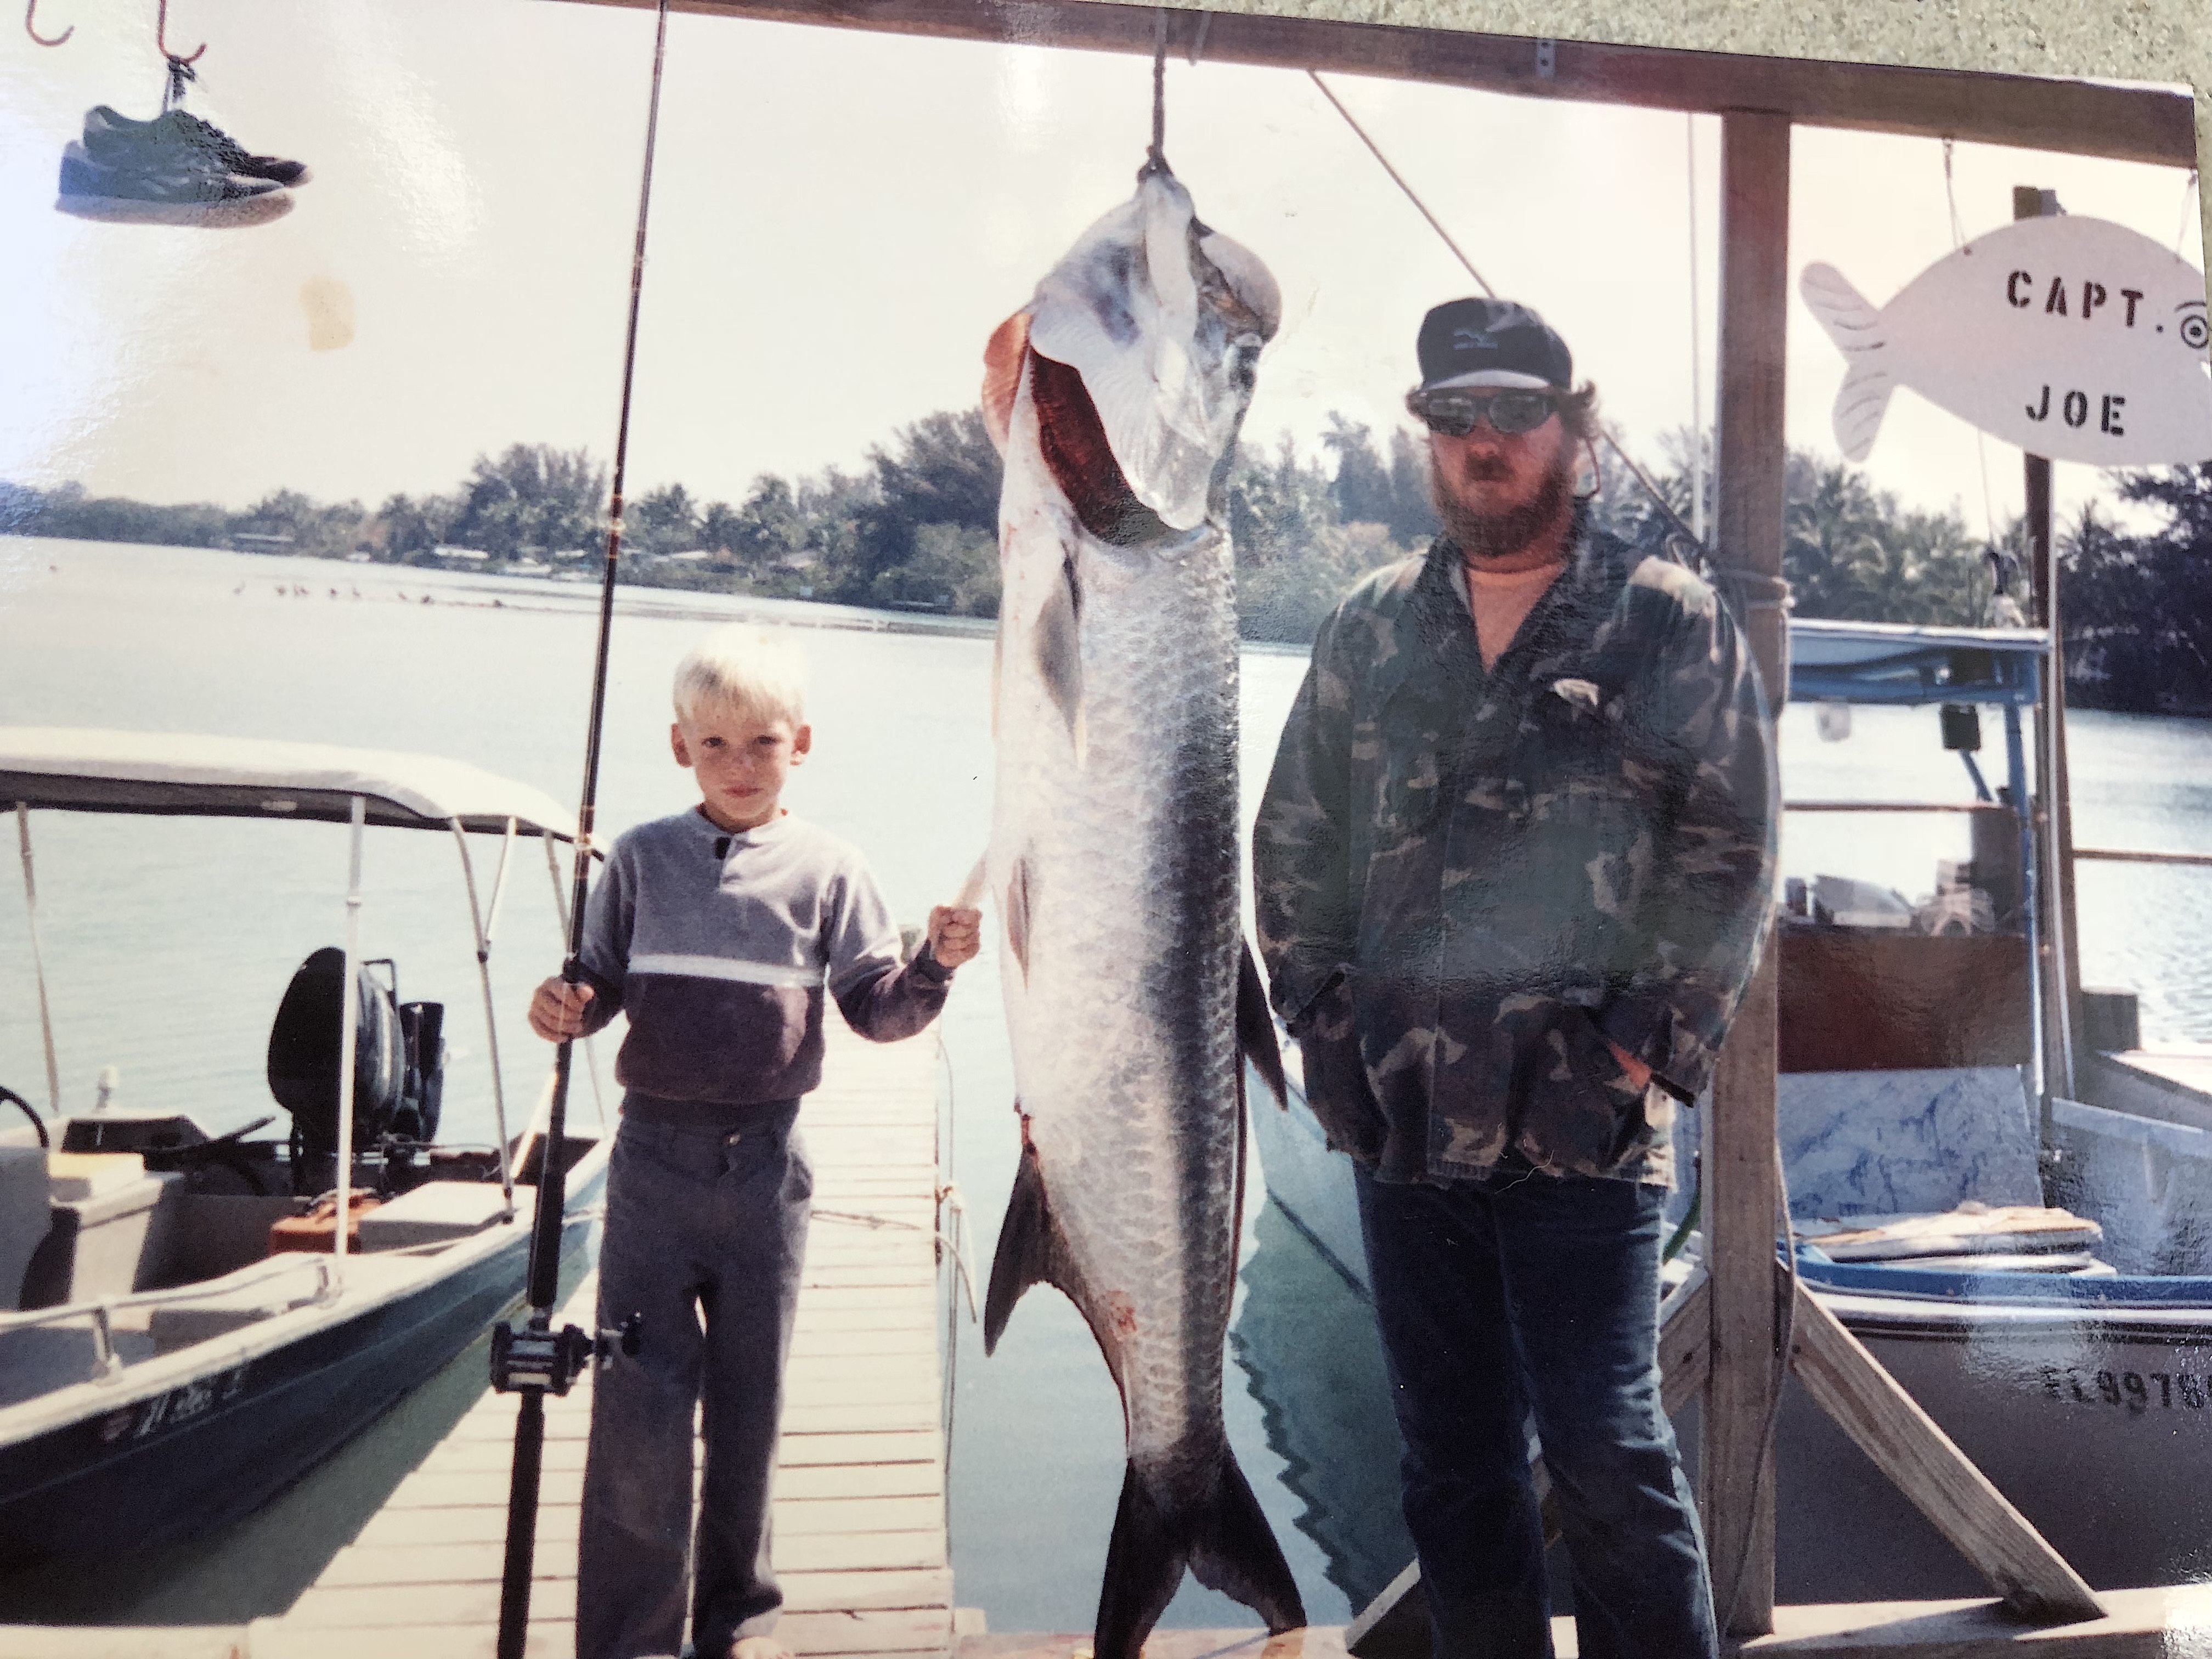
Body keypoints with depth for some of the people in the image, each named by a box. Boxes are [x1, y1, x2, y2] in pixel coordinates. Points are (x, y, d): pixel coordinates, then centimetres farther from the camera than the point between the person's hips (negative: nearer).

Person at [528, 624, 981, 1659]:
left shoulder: (827, 871, 1)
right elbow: (599, 983, 8)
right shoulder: (642, 859, 3)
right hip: (655, 1155, 0)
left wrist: (935, 965, -17)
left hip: (765, 1163, 0)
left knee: (749, 1399, 12)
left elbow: (878, 1010, 1)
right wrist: (562, 1010, -13)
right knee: (639, 1401, -1)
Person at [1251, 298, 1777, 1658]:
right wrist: (1326, 1022, 4)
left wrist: (1653, 1050, -9)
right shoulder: (1371, 629, 11)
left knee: (1608, 1456, 2)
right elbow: (1293, 840, 13)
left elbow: (1733, 856, -2)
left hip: (1584, 1134, -4)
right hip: (1402, 1128, 4)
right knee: (1453, 1462, 14)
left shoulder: (1672, 622, 1)